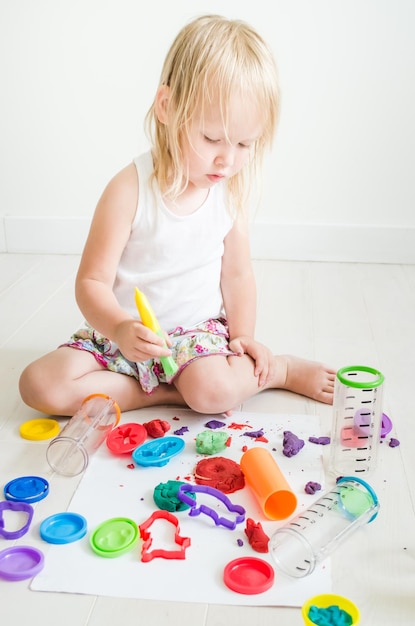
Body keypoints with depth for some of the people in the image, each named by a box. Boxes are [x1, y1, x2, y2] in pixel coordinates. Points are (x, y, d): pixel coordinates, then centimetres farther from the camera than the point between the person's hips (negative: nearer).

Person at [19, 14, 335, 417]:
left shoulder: (231, 190, -5)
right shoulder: (130, 188, -18)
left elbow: (236, 273, 7)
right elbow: (92, 281, -16)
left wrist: (243, 336, -3)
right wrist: (119, 328, -35)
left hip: (200, 331, 0)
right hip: (125, 334, 0)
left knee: (213, 390, -32)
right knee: (40, 385, -20)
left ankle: (284, 370, -2)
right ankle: (165, 392, -16)